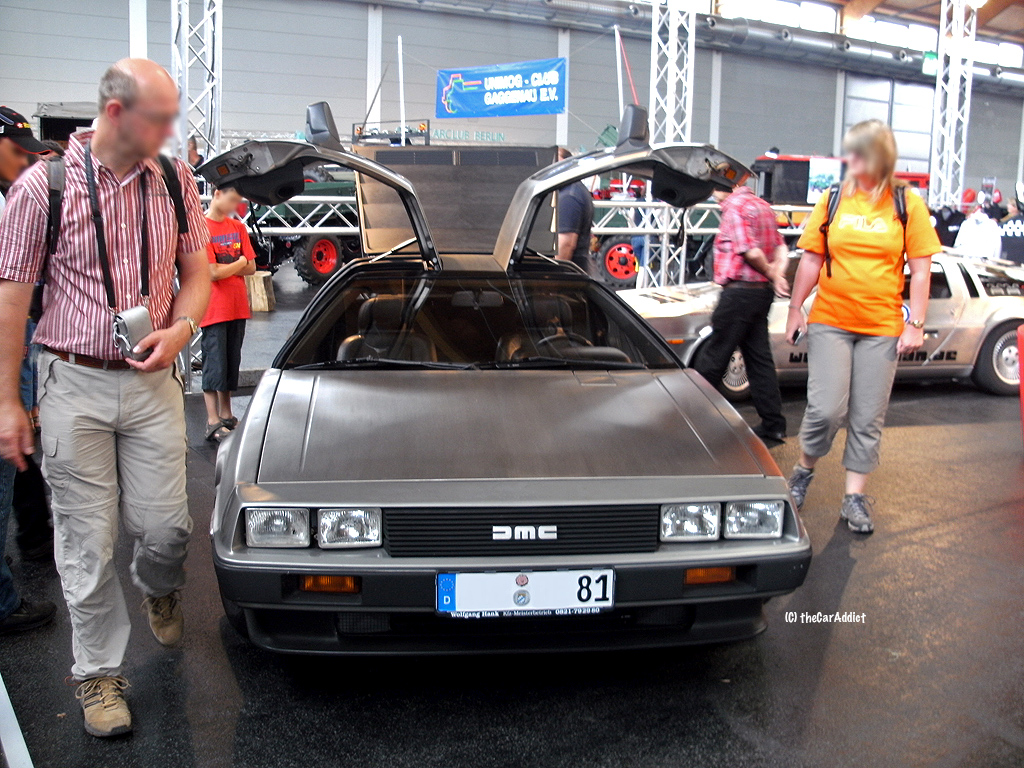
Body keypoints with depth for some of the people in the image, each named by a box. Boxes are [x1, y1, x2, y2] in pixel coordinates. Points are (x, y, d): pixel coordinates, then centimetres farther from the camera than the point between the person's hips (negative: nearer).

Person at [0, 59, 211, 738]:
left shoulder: (175, 180, 2)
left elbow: (196, 270, 11)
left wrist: (180, 329, -10)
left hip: (153, 383, 2)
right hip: (75, 385, -2)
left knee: (166, 526, 4)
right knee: (87, 541, 5)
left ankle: (158, 587, 41)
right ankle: (99, 672, 22)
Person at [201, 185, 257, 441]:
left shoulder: (238, 227, 9)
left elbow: (251, 268, 4)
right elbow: (213, 273, -16)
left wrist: (225, 268, -10)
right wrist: (239, 263, -1)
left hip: (237, 307, 6)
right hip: (214, 309, -6)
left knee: (232, 363, 12)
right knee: (215, 364, -3)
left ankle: (226, 415, 23)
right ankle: (213, 422, 3)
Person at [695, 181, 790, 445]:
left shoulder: (735, 207, -12)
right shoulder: (762, 206, 17)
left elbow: (752, 252, -20)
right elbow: (781, 250, 13)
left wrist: (771, 275, -4)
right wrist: (777, 276, -2)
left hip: (740, 292, -9)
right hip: (761, 292, 9)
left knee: (712, 360, 0)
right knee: (759, 359, 11)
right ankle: (773, 427, 14)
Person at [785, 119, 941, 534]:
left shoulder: (908, 205, 2)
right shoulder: (833, 200, 4)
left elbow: (920, 270, 2)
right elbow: (811, 260, 8)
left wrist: (915, 324, -4)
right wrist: (795, 309, 5)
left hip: (882, 328, 0)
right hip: (830, 321, 0)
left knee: (868, 418, 5)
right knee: (826, 409, -8)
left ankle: (855, 496, 16)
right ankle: (804, 469, 19)